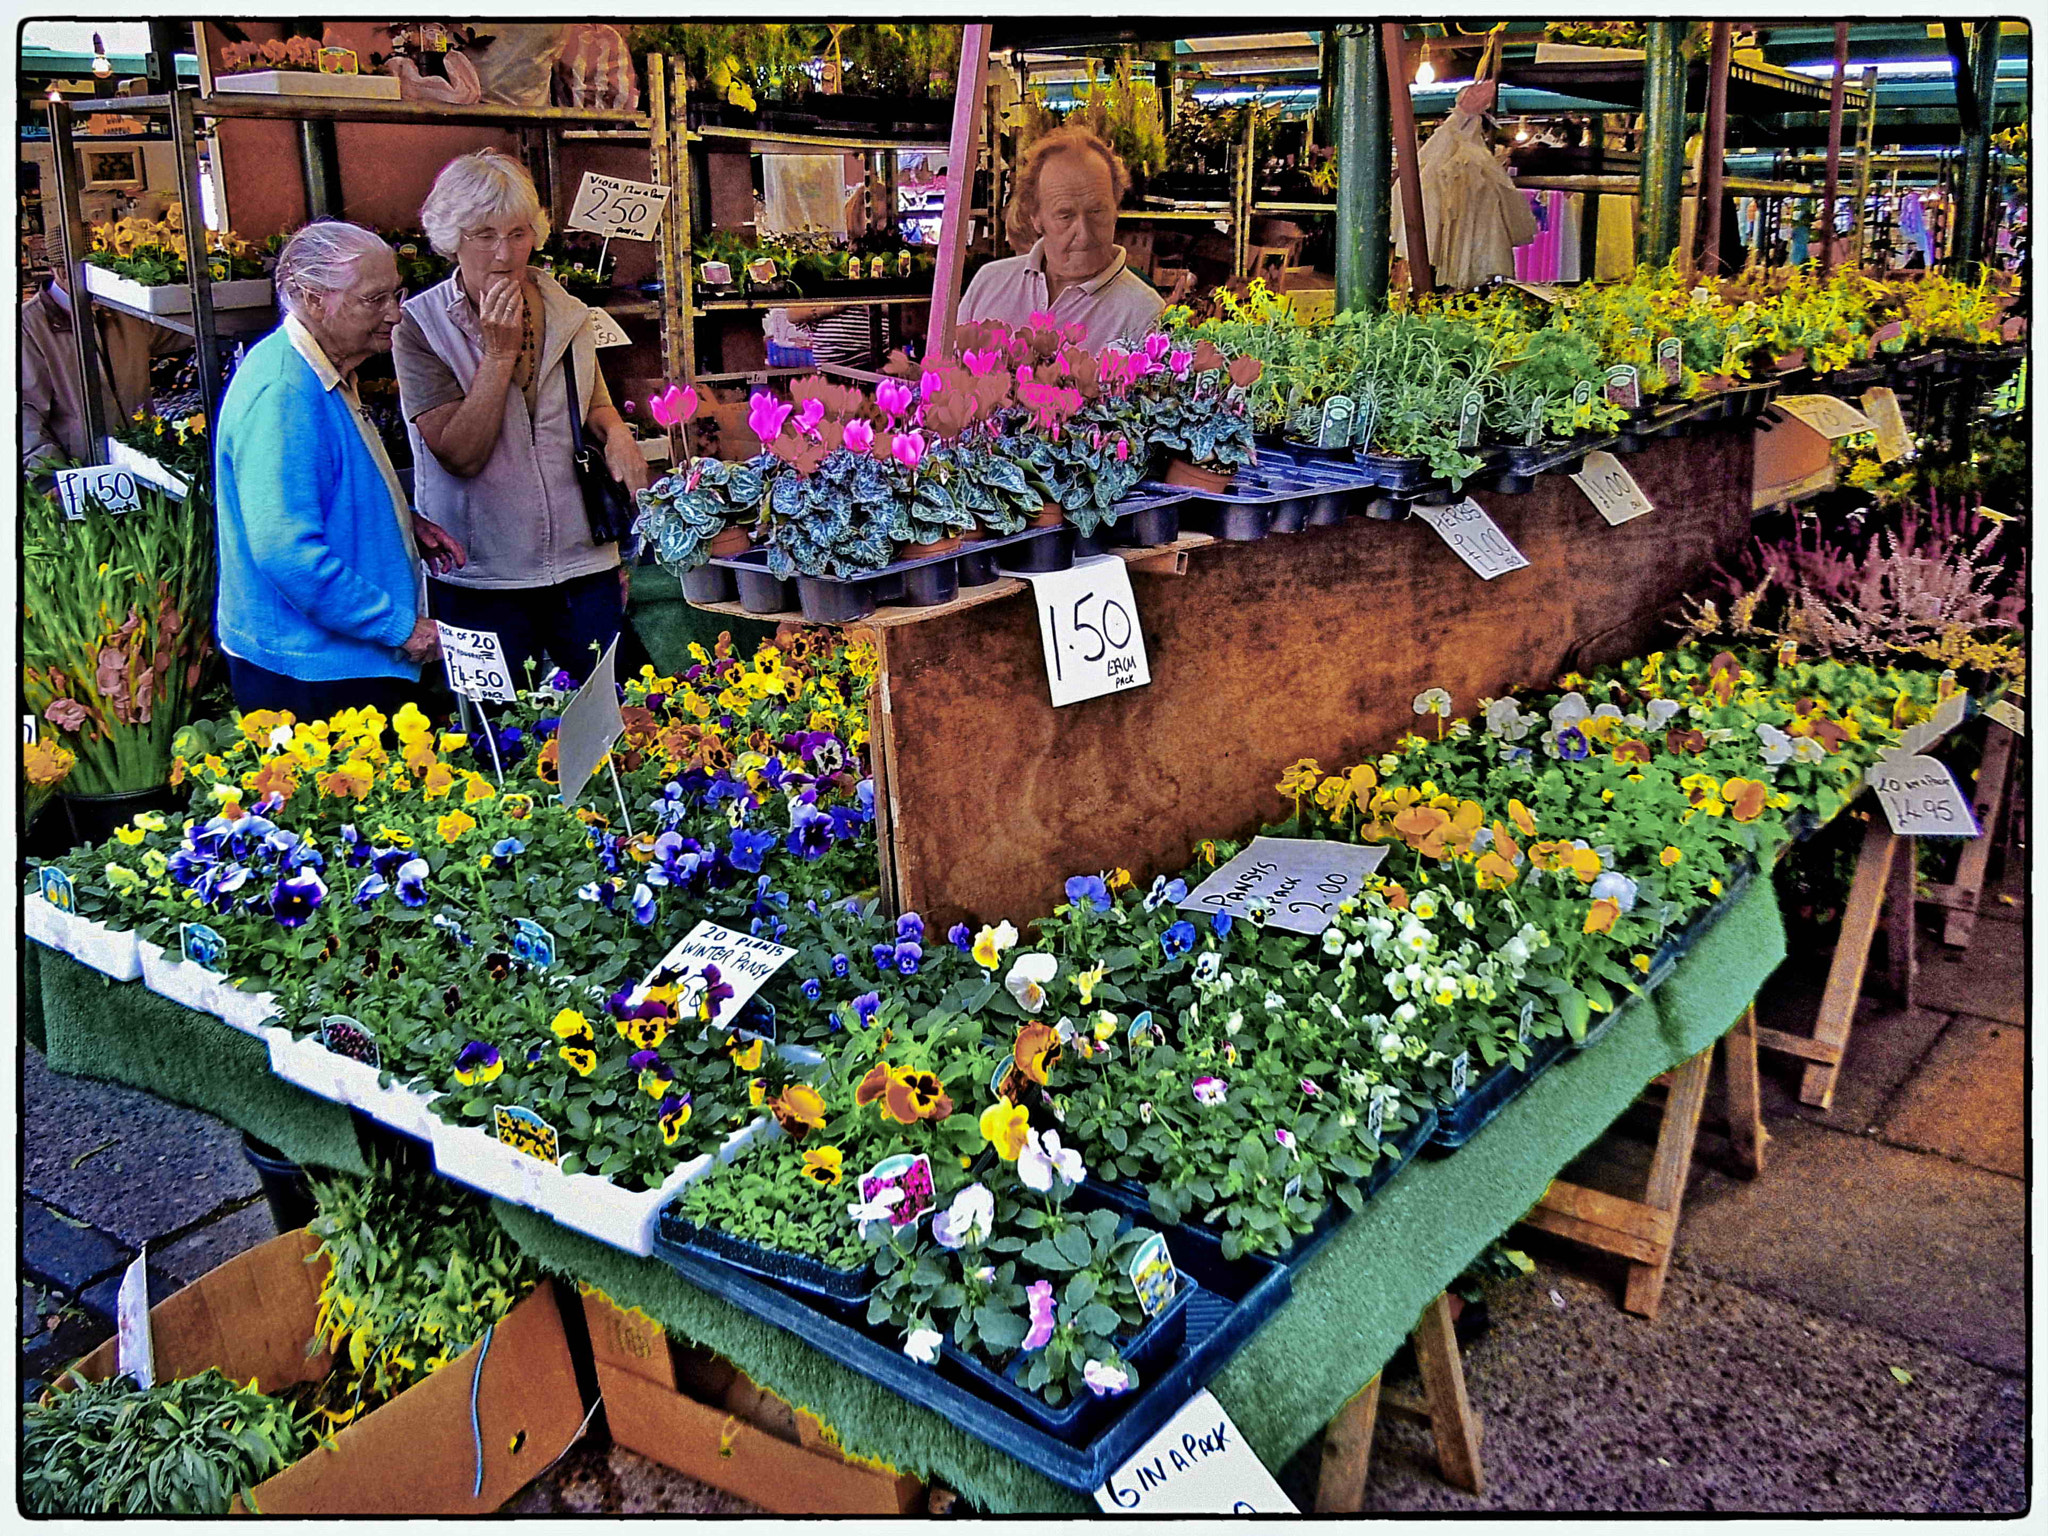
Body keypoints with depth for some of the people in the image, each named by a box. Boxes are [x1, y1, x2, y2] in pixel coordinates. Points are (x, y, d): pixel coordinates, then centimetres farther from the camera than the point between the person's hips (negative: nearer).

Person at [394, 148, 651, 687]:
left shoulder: (568, 314, 5)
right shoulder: (420, 326, -7)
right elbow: (460, 456, -16)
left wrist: (615, 431, -1)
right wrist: (500, 351, -17)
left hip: (585, 562, 3)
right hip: (481, 576, -3)